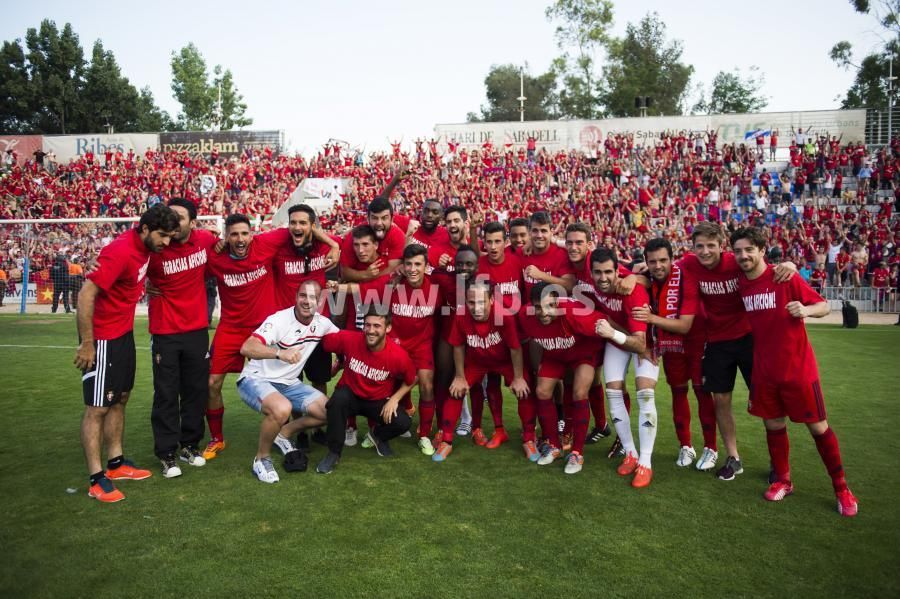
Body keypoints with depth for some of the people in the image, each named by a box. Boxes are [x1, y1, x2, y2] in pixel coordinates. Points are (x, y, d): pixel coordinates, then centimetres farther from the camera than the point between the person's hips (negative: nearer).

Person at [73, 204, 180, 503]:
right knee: (97, 407, -2)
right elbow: (85, 295, -24)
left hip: (124, 333, 9)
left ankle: (116, 463, 27)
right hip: (102, 337, -9)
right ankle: (96, 479, 7)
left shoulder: (144, 245, 1)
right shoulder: (121, 251, -24)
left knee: (120, 399, 15)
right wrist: (86, 344, -21)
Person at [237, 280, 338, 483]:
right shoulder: (279, 319, -23)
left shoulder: (322, 324, -3)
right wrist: (280, 353, -52)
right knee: (282, 408, -37)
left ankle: (283, 433, 18)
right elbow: (246, 348, -36)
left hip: (288, 383, 7)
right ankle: (261, 459, -10)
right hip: (256, 379, -7)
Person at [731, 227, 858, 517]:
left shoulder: (785, 277, -12)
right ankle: (783, 481, 30)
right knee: (773, 426, 12)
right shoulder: (741, 284, 1)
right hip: (764, 370, 4)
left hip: (798, 367, -4)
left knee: (818, 427, 6)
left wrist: (806, 310, -28)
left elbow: (824, 305, -8)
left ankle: (841, 488, 22)